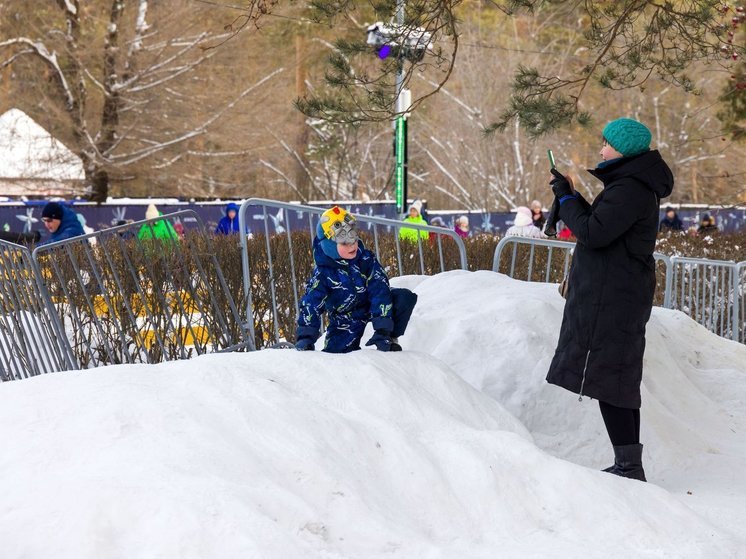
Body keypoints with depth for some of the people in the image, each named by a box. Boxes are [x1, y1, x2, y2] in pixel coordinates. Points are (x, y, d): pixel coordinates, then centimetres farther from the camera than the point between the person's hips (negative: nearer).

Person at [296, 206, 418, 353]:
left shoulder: (366, 259, -20)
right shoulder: (323, 273, -22)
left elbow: (380, 292, -24)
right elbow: (310, 306, -19)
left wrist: (382, 330, -32)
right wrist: (304, 339, -28)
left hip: (372, 306, 1)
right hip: (345, 319, -1)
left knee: (405, 297, -23)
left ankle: (391, 339, -2)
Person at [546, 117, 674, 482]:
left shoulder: (629, 189, -17)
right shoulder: (636, 185, 17)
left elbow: (594, 233, -22)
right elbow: (603, 226, 21)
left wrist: (567, 198, -8)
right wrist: (571, 196, 12)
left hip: (610, 298, -11)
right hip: (623, 295, 11)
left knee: (605, 378, -10)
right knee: (620, 377, 14)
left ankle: (629, 465, -10)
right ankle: (629, 465, 20)